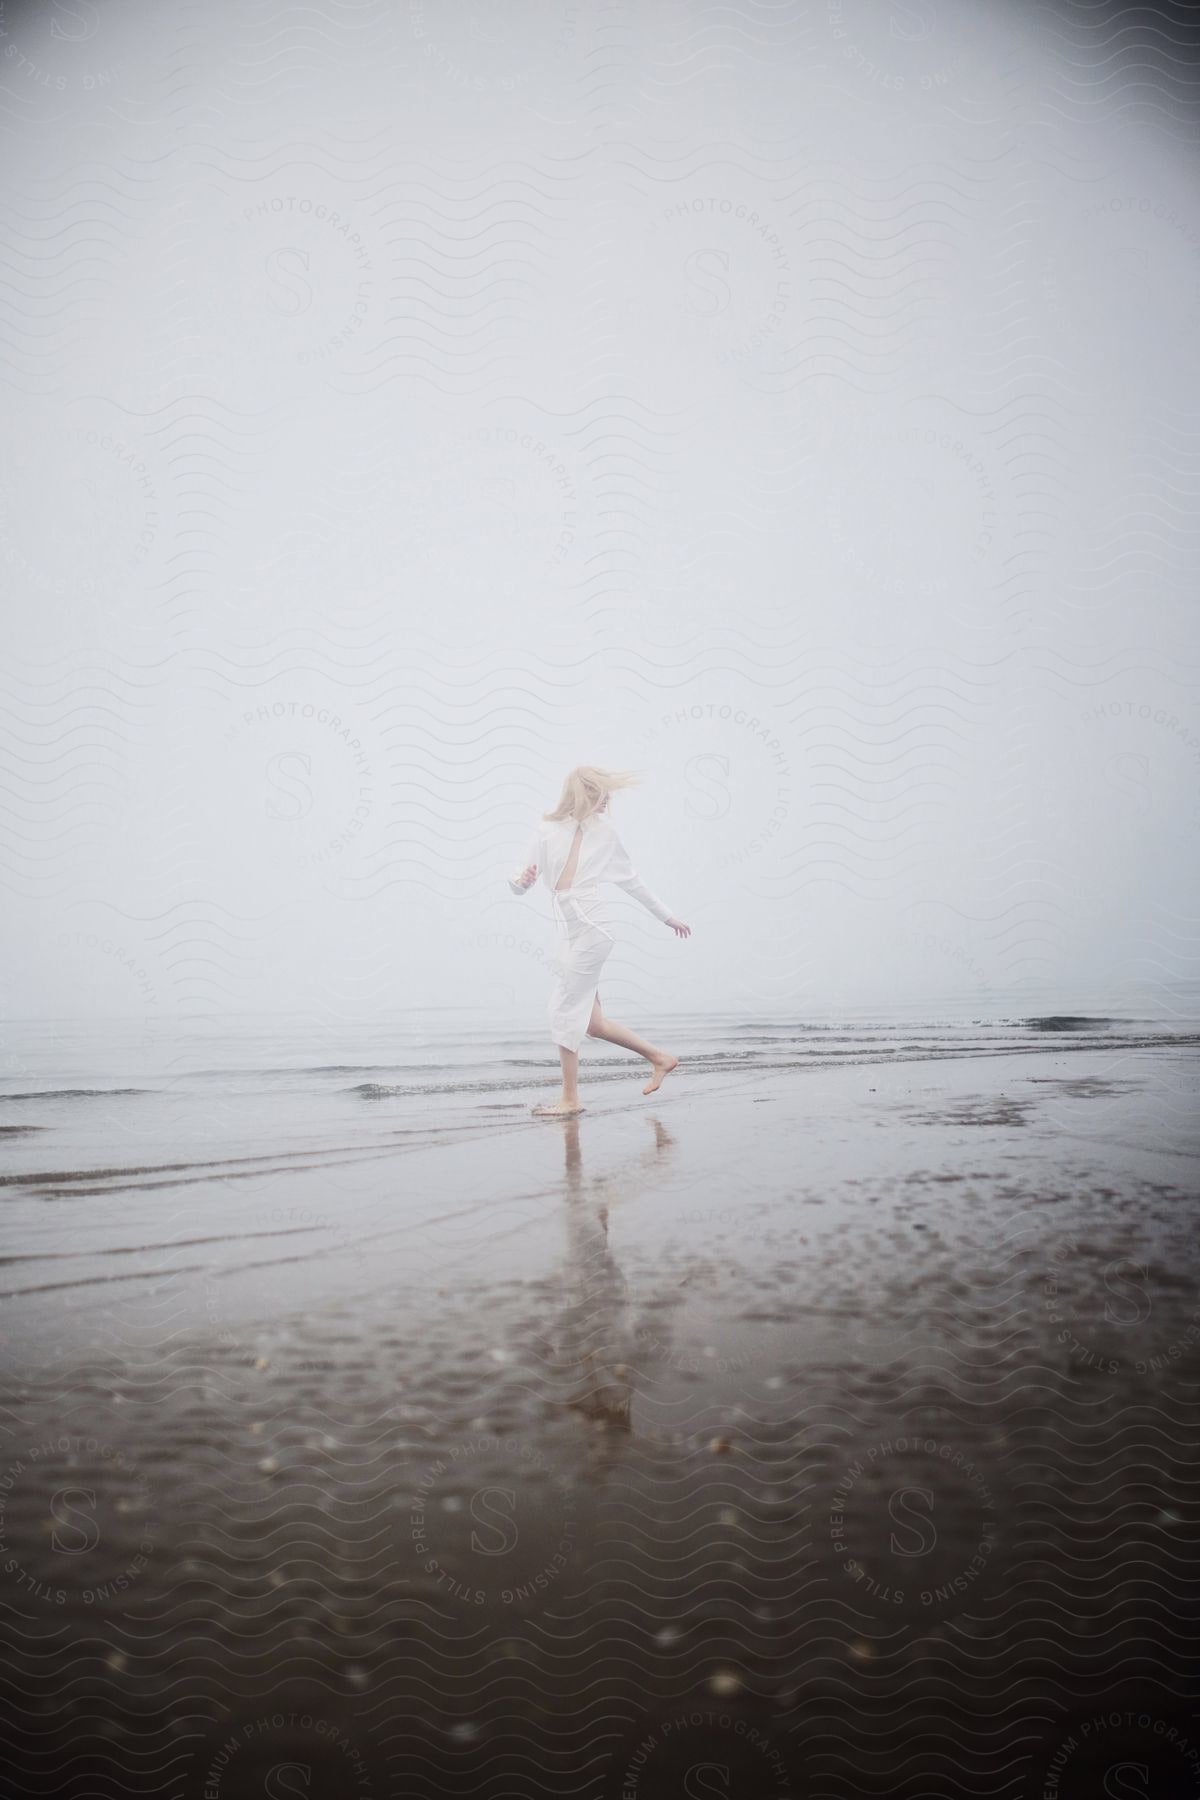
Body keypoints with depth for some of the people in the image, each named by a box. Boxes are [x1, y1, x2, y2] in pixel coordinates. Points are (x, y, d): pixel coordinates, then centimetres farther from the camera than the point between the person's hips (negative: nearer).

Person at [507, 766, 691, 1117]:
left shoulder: (603, 831, 4)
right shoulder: (546, 830, 6)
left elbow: (631, 881, 15)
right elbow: (519, 887, 5)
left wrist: (668, 917, 21)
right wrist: (520, 878, -19)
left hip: (589, 930, -4)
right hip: (565, 931, 4)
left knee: (565, 1011, -7)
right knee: (592, 1023, 7)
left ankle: (570, 1098, 4)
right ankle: (660, 1057, 24)